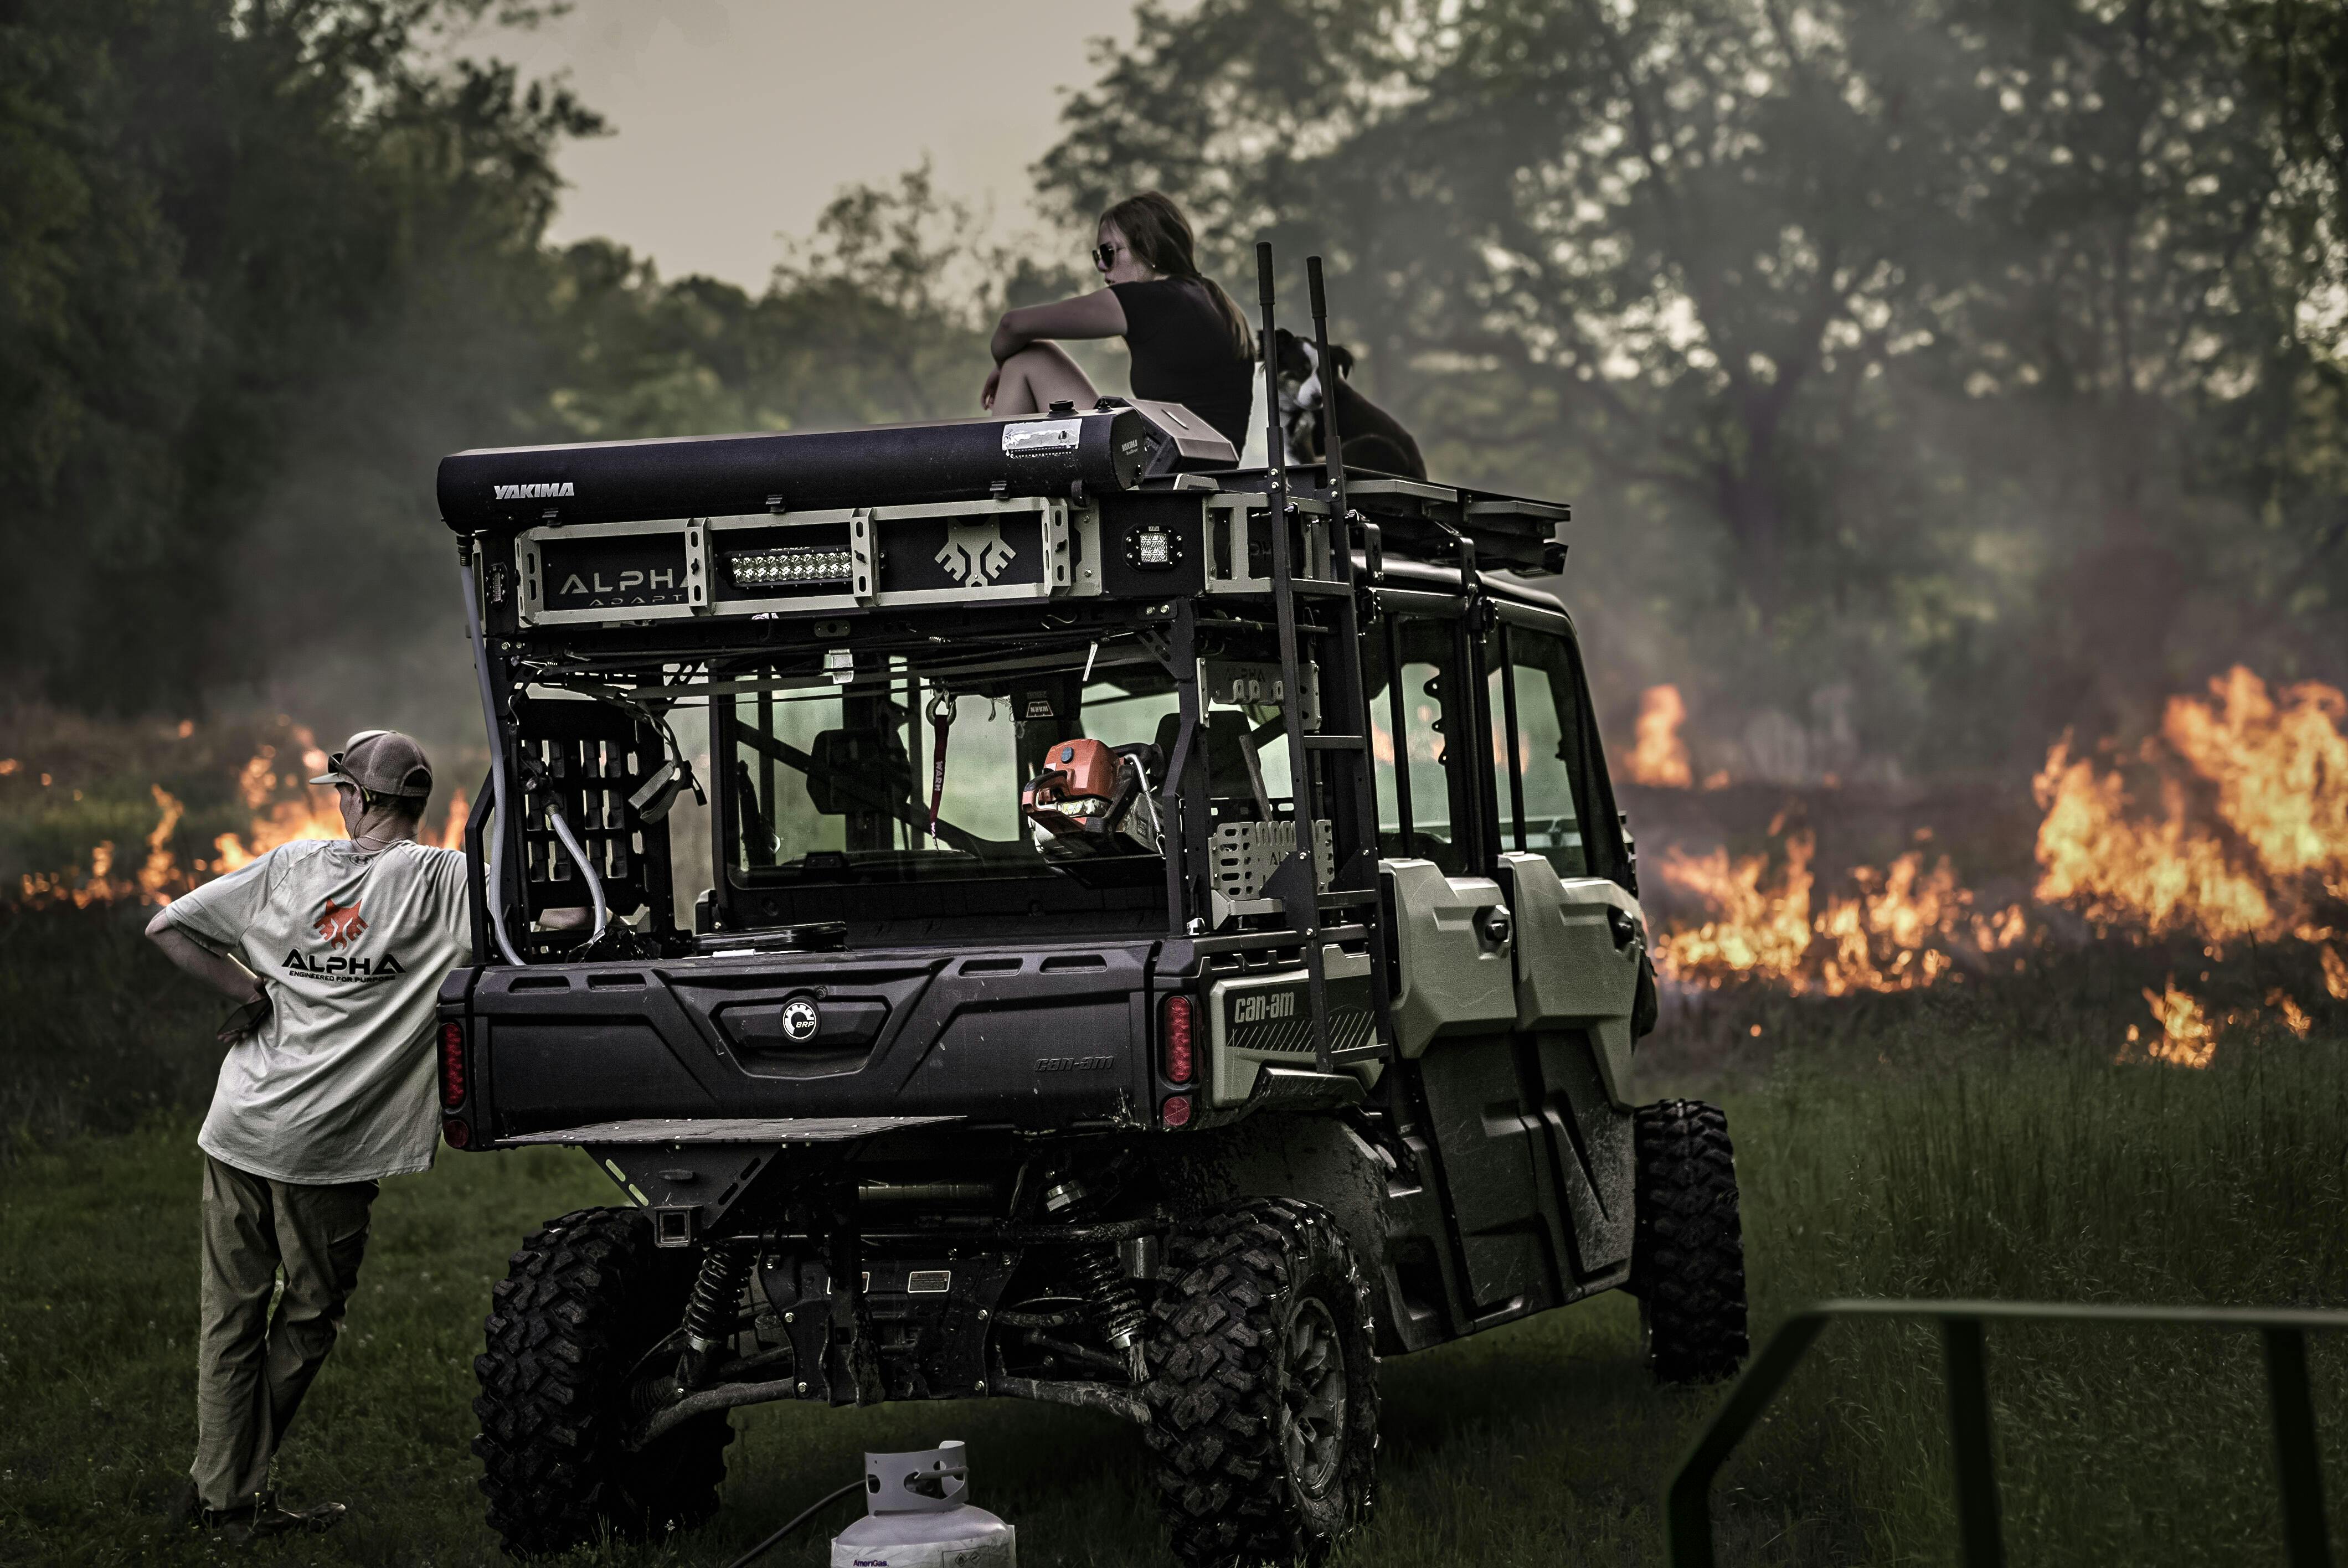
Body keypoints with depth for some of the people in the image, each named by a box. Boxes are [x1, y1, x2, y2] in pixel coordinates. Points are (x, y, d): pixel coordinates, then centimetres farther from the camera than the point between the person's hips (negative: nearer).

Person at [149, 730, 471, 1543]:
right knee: (309, 1320, 13)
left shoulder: (291, 866, 7)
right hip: (328, 1146, -3)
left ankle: (220, 1487, 16)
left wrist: (258, 993, 9)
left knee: (231, 1313, 14)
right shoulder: (443, 881, -5)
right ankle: (233, 1493, 17)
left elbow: (167, 926, 10)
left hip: (238, 1129, 4)